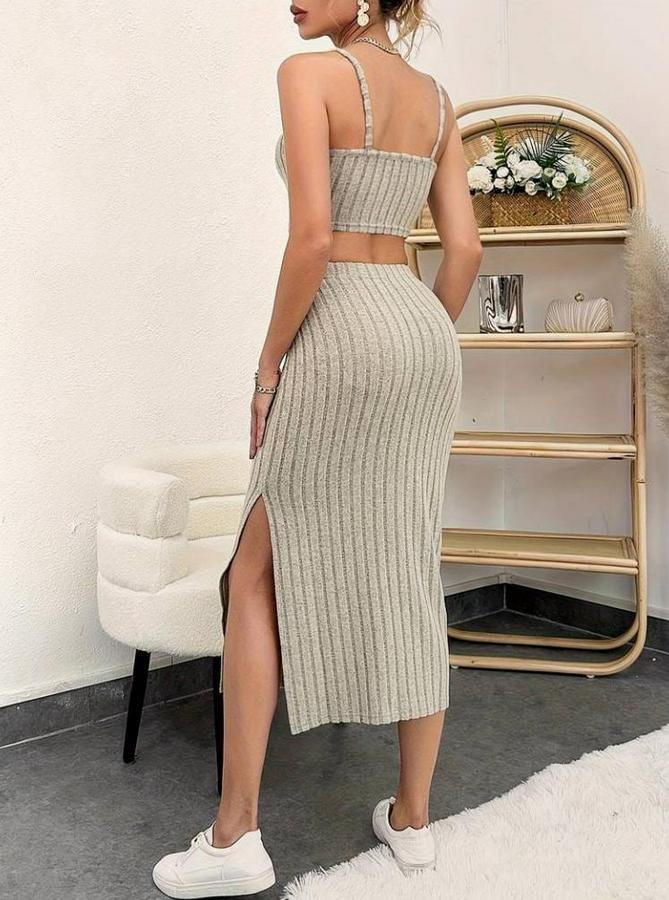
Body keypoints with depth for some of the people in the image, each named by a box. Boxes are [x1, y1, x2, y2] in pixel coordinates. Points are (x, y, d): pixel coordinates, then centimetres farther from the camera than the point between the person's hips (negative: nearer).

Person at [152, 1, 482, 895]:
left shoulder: (308, 72, -5)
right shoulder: (436, 97, 17)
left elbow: (311, 234, -16)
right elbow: (465, 246, 11)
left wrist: (269, 364, -7)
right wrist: (419, 357, 17)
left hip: (345, 335, -7)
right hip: (426, 335, 7)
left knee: (258, 576, 4)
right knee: (408, 581, 11)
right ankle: (413, 816, 21)